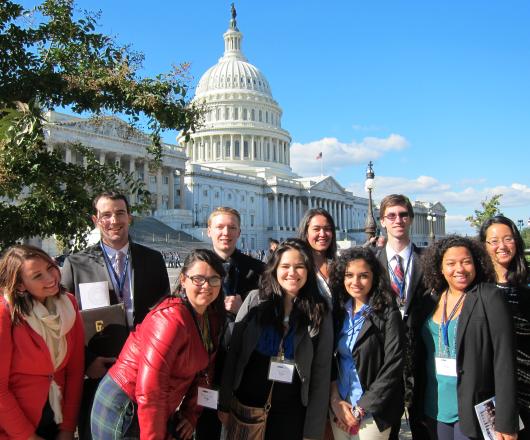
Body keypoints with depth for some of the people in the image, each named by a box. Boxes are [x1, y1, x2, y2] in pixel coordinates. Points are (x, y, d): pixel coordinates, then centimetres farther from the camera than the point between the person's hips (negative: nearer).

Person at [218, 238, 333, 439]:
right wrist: (224, 404, -3)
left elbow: (321, 372, -4)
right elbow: (233, 352, -2)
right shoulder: (255, 300, -5)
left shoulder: (320, 312, -5)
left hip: (291, 415, 0)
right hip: (245, 407, 1)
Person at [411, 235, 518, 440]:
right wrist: (417, 403, 11)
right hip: (434, 409, 5)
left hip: (472, 412, -4)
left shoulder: (490, 298, -10)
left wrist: (505, 423, -16)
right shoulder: (430, 301, 5)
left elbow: (504, 361, -13)